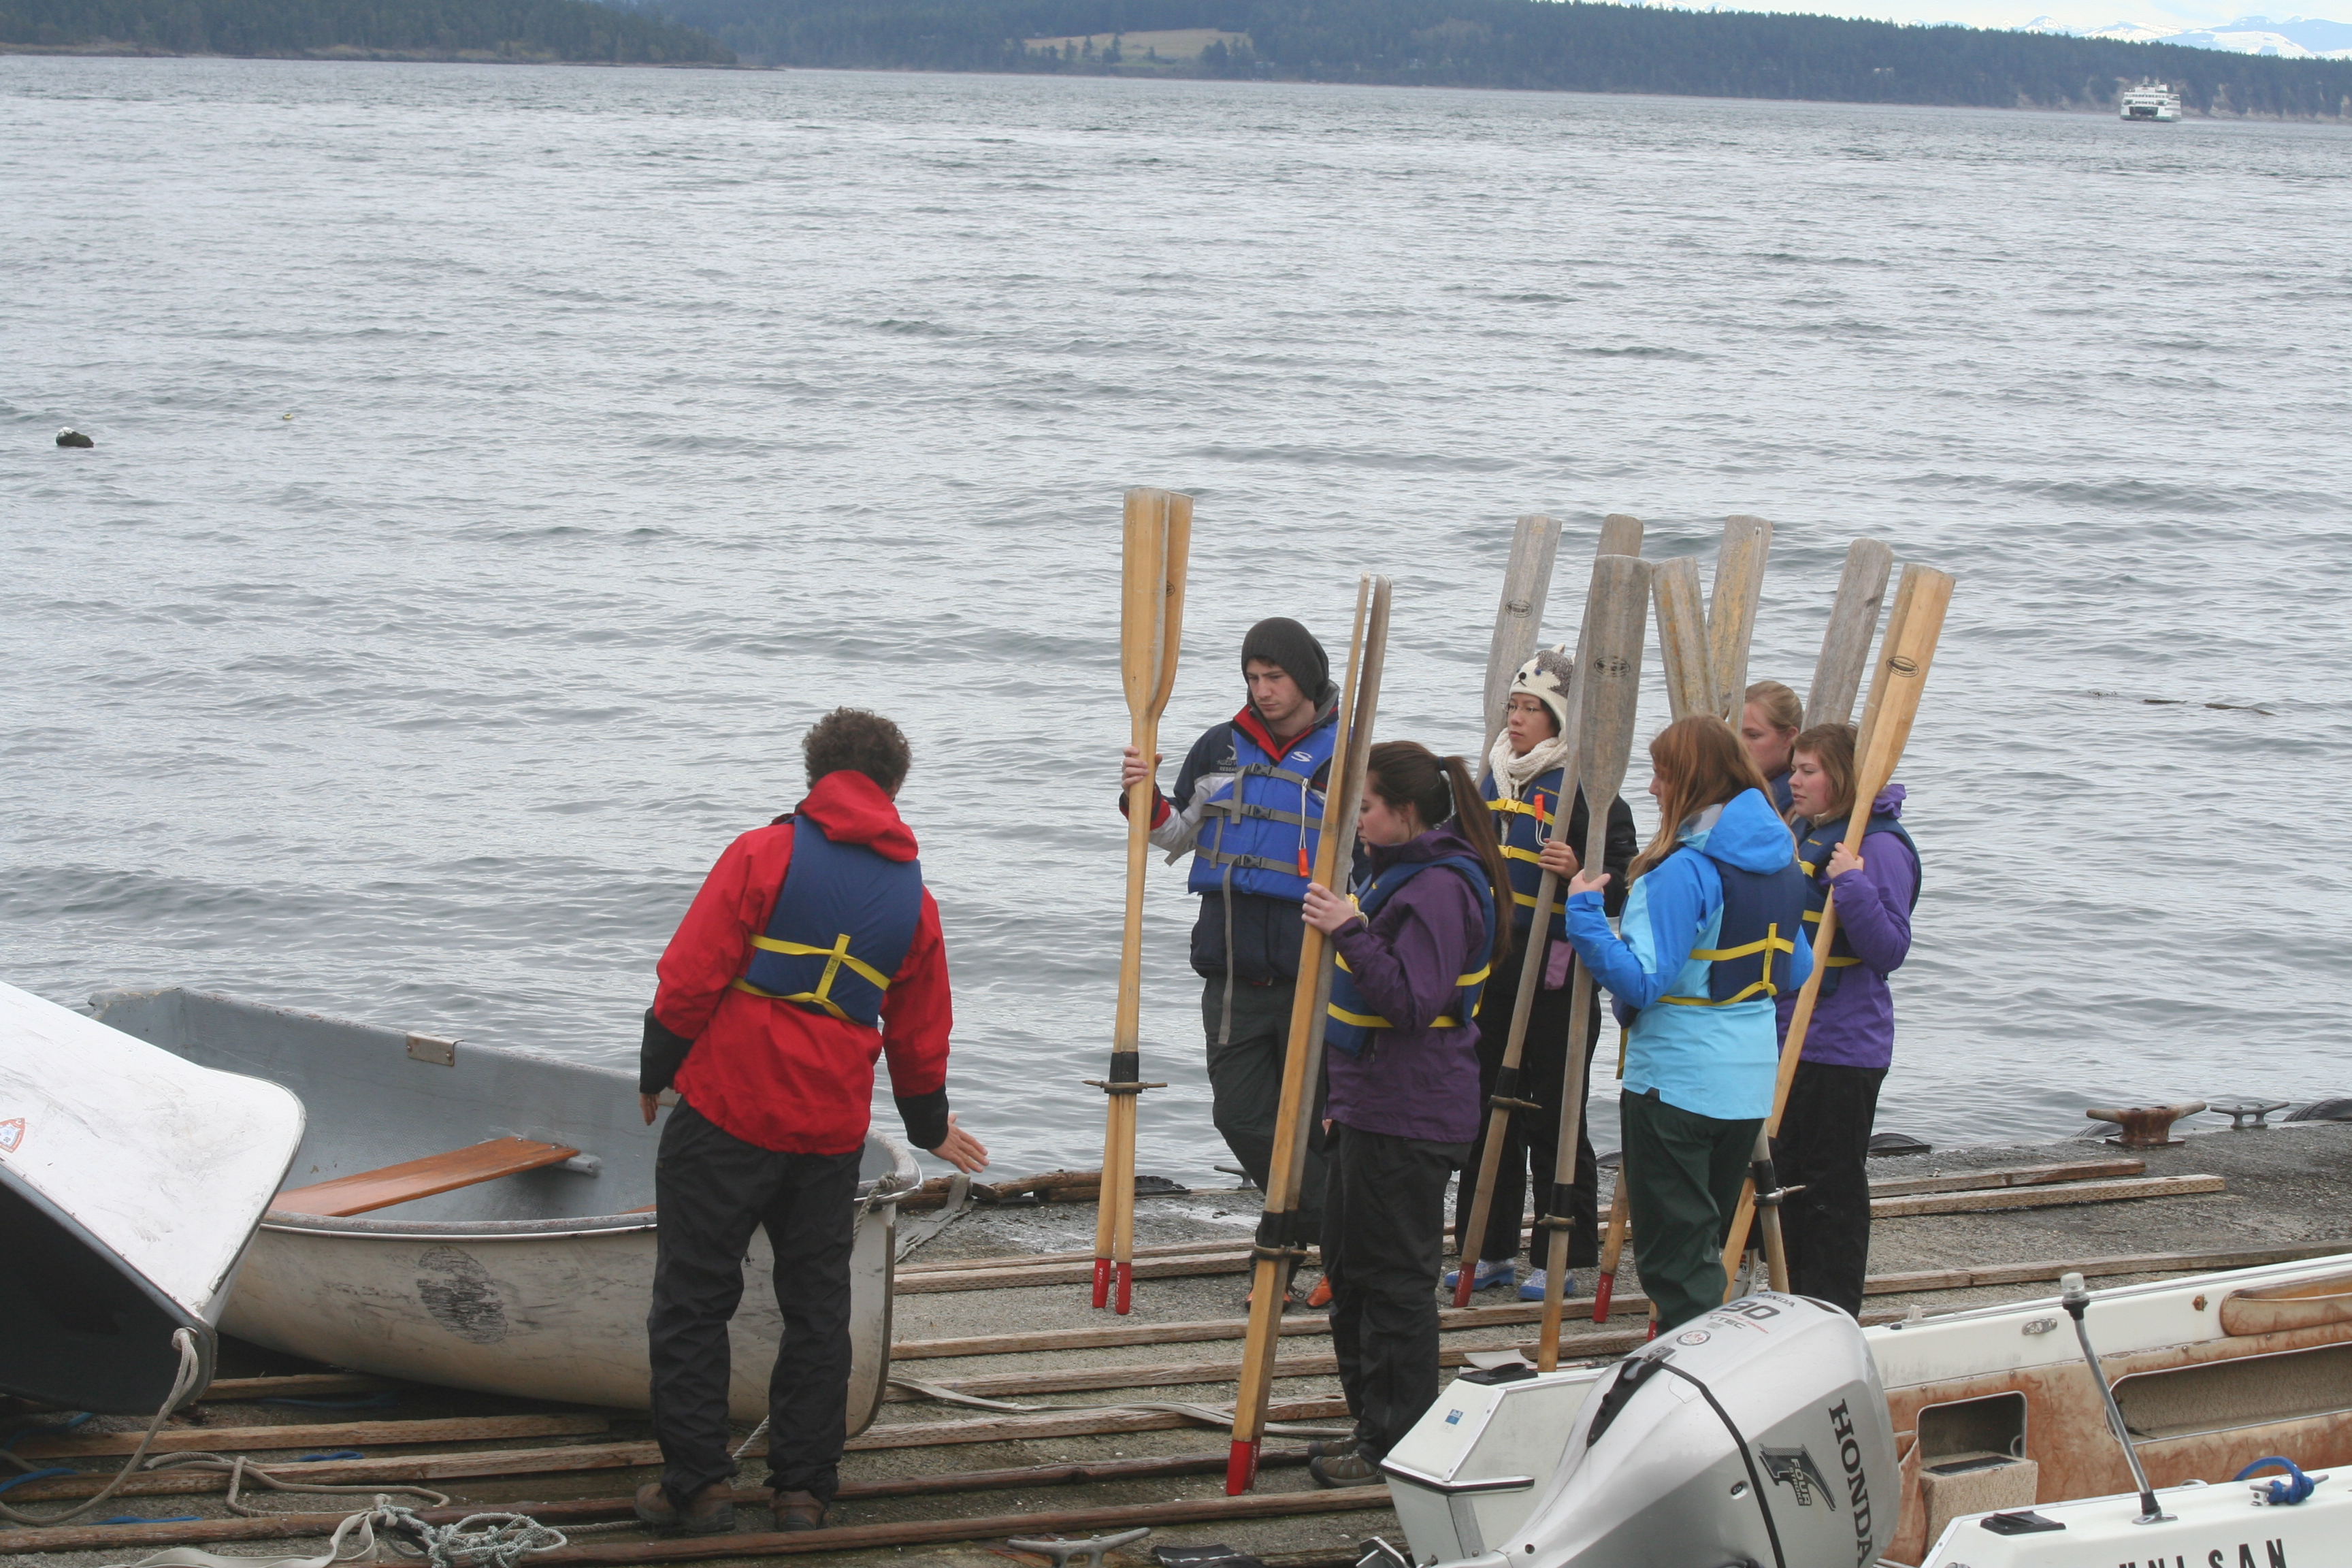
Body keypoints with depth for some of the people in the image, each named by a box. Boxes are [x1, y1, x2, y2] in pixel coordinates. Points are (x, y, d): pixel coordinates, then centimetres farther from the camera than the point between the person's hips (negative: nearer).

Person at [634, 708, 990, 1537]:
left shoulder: (766, 853, -6)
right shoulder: (913, 899, 8)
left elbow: (691, 977, -10)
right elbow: (920, 1036, 16)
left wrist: (657, 1071, 3)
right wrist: (930, 1126, 32)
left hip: (728, 1111, -4)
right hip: (832, 1127, 4)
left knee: (692, 1298, 5)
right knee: (817, 1306, 14)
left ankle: (696, 1483, 5)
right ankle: (803, 1489, 15)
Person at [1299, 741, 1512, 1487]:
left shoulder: (1439, 888, -18)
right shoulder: (1396, 873, 15)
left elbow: (1414, 1001, -26)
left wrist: (1350, 932, -30)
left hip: (1409, 1119, -11)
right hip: (1370, 1109, 11)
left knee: (1394, 1277, -4)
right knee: (1349, 1267, 17)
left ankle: (1400, 1445, 3)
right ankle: (1372, 1426, 26)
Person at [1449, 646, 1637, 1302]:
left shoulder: (1586, 789, -10)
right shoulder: (1493, 780, 13)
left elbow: (1625, 884, -14)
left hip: (1556, 979, -7)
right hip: (1493, 971, 7)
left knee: (1553, 1119, -2)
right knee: (1489, 1110, 10)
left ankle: (1562, 1258, 7)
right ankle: (1492, 1252, 19)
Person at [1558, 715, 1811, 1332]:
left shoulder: (1685, 870, -18)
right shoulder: (1781, 863, 7)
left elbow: (1641, 981, -23)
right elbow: (1796, 972, 17)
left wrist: (1584, 914, -16)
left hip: (1677, 1082, -8)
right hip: (1751, 1080, 8)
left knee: (1675, 1250, 0)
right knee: (1709, 1237, 19)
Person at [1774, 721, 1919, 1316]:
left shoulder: (1880, 845, -15)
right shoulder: (1806, 833, 12)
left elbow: (1889, 950, -21)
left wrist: (1853, 885, -30)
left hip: (1842, 1045, -9)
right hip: (1788, 1037, 9)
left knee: (1832, 1185, -2)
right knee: (1791, 1176, 16)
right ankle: (1799, 1309, 26)